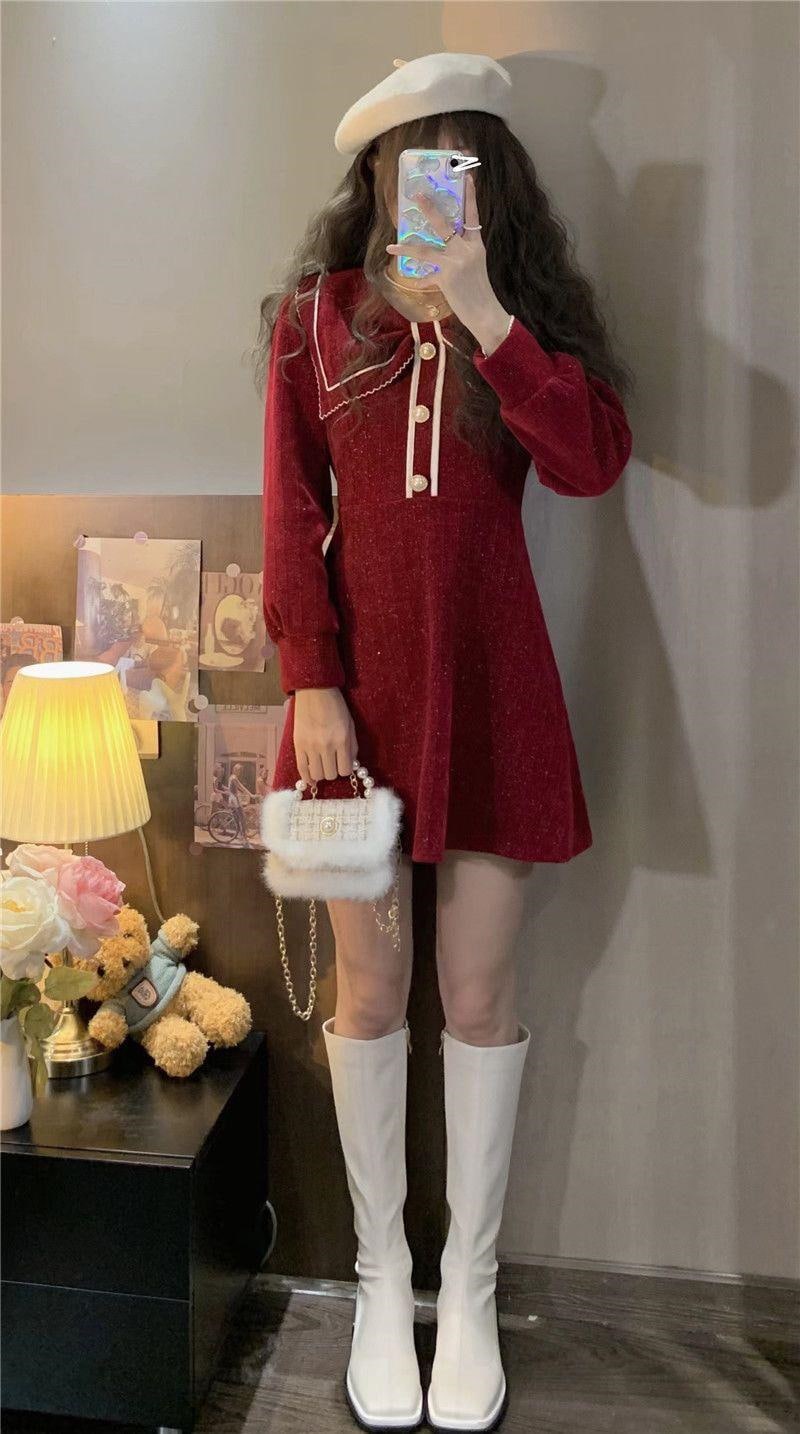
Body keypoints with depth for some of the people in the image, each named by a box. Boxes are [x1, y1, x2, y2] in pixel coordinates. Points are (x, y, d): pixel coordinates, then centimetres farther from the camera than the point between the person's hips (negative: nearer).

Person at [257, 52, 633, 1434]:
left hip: (492, 684, 0)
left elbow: (592, 461, -9)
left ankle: (469, 1285, 25)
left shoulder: (527, 313, 9)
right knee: (368, 984, 6)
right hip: (360, 680, 0)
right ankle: (382, 1277, 27)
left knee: (480, 986, 6)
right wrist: (310, 683, -9)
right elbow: (290, 513, 1)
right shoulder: (315, 315, 8)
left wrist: (481, 308, -13)